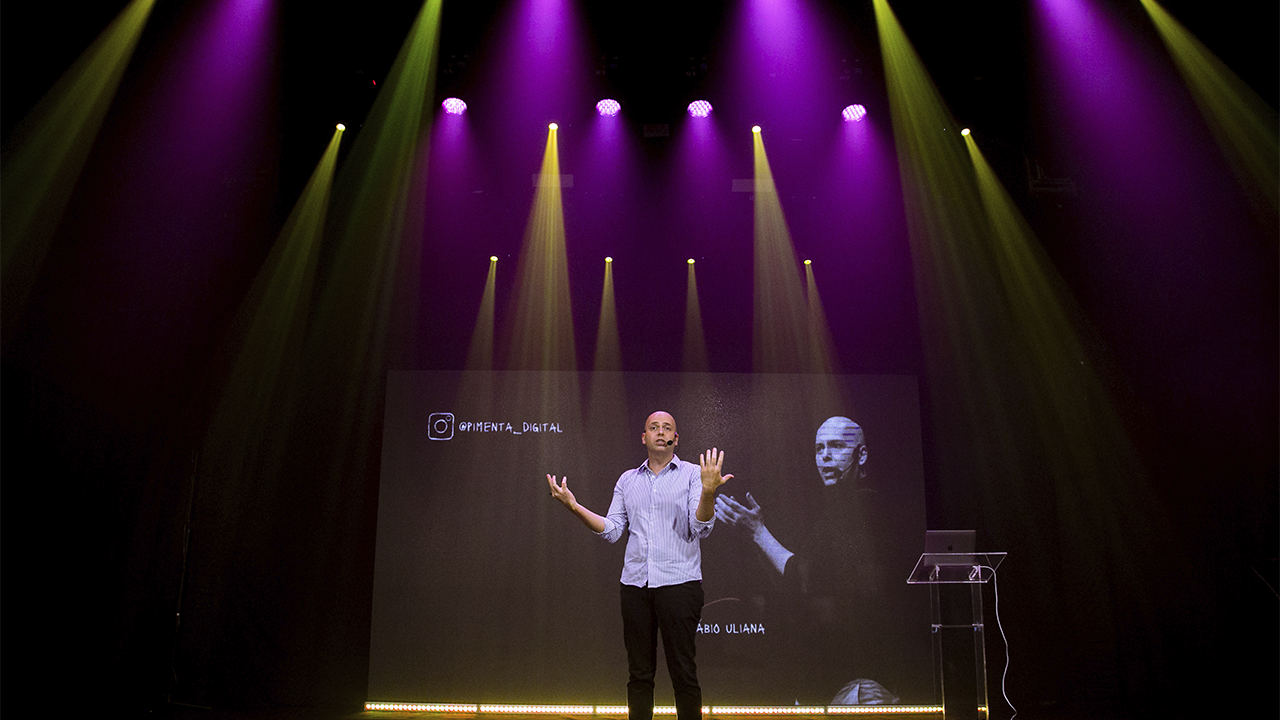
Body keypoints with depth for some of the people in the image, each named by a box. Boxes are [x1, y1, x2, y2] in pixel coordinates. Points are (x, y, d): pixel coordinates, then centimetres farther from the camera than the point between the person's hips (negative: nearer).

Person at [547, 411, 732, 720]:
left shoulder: (692, 474, 3)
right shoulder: (627, 480, 14)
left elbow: (701, 528, -8)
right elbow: (611, 530, 10)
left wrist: (708, 491, -26)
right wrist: (573, 506, 0)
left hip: (678, 583, -3)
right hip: (635, 584, 3)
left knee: (683, 672, 1)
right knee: (639, 673, 9)